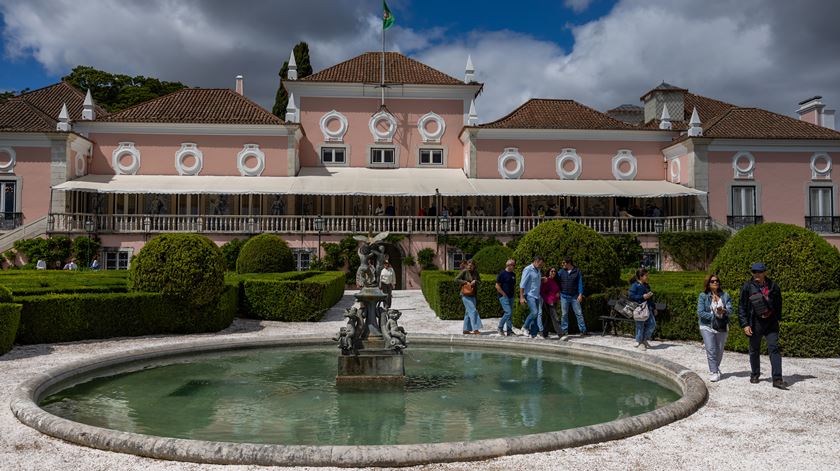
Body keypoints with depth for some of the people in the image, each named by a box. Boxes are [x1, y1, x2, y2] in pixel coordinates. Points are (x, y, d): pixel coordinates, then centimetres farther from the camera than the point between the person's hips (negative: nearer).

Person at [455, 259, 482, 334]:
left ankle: (466, 330, 16)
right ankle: (475, 329, -15)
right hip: (466, 295, -7)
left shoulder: (475, 272, 10)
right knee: (473, 310, -14)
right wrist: (466, 282, -16)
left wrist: (475, 281, -10)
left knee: (468, 312, 10)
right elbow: (456, 279, -10)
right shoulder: (464, 271, -7)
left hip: (473, 295, 7)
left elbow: (478, 282, 11)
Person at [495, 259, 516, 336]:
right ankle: (500, 327, -1)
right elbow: (497, 286, -10)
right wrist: (504, 294, -12)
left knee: (510, 314, 6)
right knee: (508, 312, -16)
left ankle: (509, 331, 11)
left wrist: (513, 293, 9)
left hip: (511, 297, 7)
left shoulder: (513, 275, 13)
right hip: (504, 297, -7)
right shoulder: (502, 274, -8)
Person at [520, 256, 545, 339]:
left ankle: (540, 332, 0)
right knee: (534, 312, -15)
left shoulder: (538, 270, 14)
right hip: (530, 295, -7)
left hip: (537, 295, 7)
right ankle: (525, 327, 6)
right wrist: (521, 297, -18)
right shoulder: (528, 270, -10)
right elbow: (522, 284, -14)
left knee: (539, 313, 0)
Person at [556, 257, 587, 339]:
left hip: (574, 296, -1)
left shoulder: (577, 271, 0)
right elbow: (557, 282, 10)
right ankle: (564, 331, 7)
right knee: (564, 314, 2)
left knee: (579, 313, 1)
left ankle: (583, 330, 7)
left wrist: (580, 294, -10)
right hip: (564, 296, 1)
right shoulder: (561, 272, 4)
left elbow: (580, 283, -3)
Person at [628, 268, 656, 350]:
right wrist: (643, 297, -22)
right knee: (640, 325, 0)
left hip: (647, 308, 8)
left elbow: (650, 298, 24)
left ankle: (645, 340, 20)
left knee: (652, 324, 4)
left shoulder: (646, 285, 16)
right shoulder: (635, 285, -10)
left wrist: (654, 307, 22)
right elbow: (631, 296, -19)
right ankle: (639, 342, 13)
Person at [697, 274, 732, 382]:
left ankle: (716, 369, 31)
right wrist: (715, 315, -14)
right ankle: (713, 372, -7)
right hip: (707, 327, -3)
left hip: (722, 327, 3)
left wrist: (724, 311, -25)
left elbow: (730, 310, -3)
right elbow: (700, 312, -10)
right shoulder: (703, 296, -4)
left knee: (719, 350, 11)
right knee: (711, 350, -10)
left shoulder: (725, 295, 6)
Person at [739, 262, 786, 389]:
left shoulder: (773, 286, 2)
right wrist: (744, 324, -7)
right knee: (754, 350, 10)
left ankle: (777, 379, -8)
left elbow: (778, 304, 16)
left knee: (774, 349, -8)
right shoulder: (748, 287, -5)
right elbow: (742, 307, -2)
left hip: (771, 323, 1)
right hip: (755, 324, -1)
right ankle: (755, 374, 29)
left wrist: (778, 318, 16)